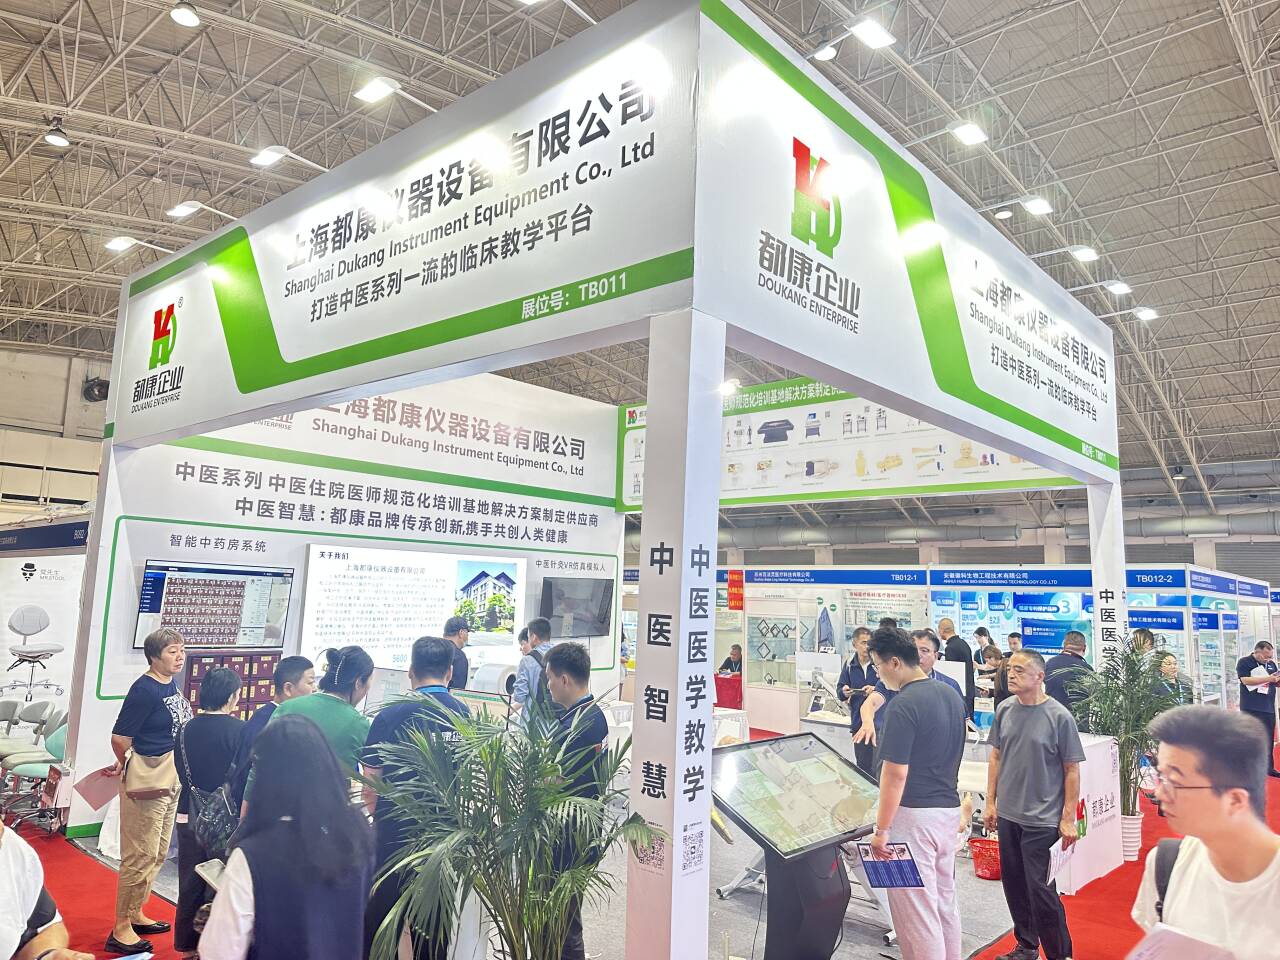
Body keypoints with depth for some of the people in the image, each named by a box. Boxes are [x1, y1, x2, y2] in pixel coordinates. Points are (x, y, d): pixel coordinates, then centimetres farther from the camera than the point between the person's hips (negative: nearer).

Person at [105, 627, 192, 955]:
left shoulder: (172, 685, 7)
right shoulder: (145, 689, -20)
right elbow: (119, 738, -20)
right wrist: (124, 765, -2)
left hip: (171, 779, 9)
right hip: (147, 779, -9)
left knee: (158, 854, 19)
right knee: (141, 855, -1)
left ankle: (135, 914, 34)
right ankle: (121, 929, 11)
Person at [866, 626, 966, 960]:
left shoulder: (903, 706, -21)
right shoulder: (952, 694, 6)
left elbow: (895, 774, -21)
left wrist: (881, 829, -14)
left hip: (914, 816, -9)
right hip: (949, 808, 9)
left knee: (916, 907, 1)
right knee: (945, 900, 19)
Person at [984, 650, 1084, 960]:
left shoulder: (1059, 717, -11)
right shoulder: (1005, 710, 2)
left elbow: (1072, 770, -6)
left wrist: (1068, 818, -6)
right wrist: (990, 802, 10)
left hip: (1042, 820, -5)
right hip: (1007, 815, 5)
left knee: (1040, 889, -2)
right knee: (1014, 885, 13)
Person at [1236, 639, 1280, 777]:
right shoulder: (1244, 662, -7)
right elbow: (1245, 680, -19)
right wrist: (1268, 678, -22)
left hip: (1269, 708, 6)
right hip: (1251, 709, -6)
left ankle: (1269, 768, 21)